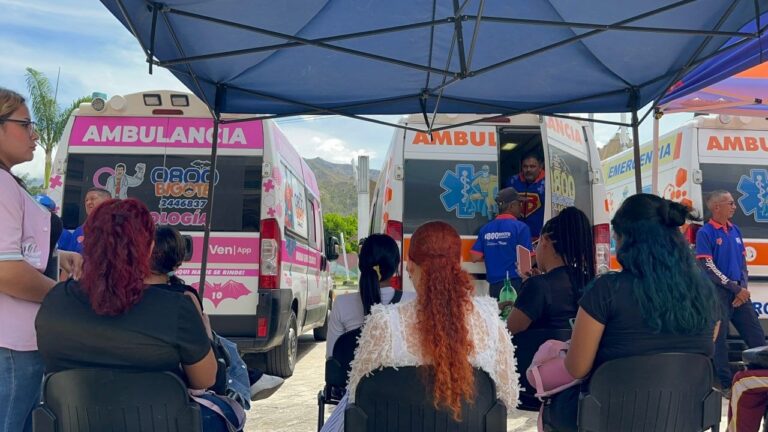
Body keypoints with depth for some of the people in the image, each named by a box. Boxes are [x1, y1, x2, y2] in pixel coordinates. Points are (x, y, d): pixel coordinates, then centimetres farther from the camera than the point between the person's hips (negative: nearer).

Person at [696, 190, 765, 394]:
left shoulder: (735, 230, 11)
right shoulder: (705, 233, -8)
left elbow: (743, 261, 14)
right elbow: (708, 268, -13)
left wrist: (744, 288, -1)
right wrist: (736, 288, -13)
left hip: (740, 293, 6)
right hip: (718, 294, -6)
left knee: (757, 336, 7)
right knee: (719, 339, 1)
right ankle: (727, 384, 11)